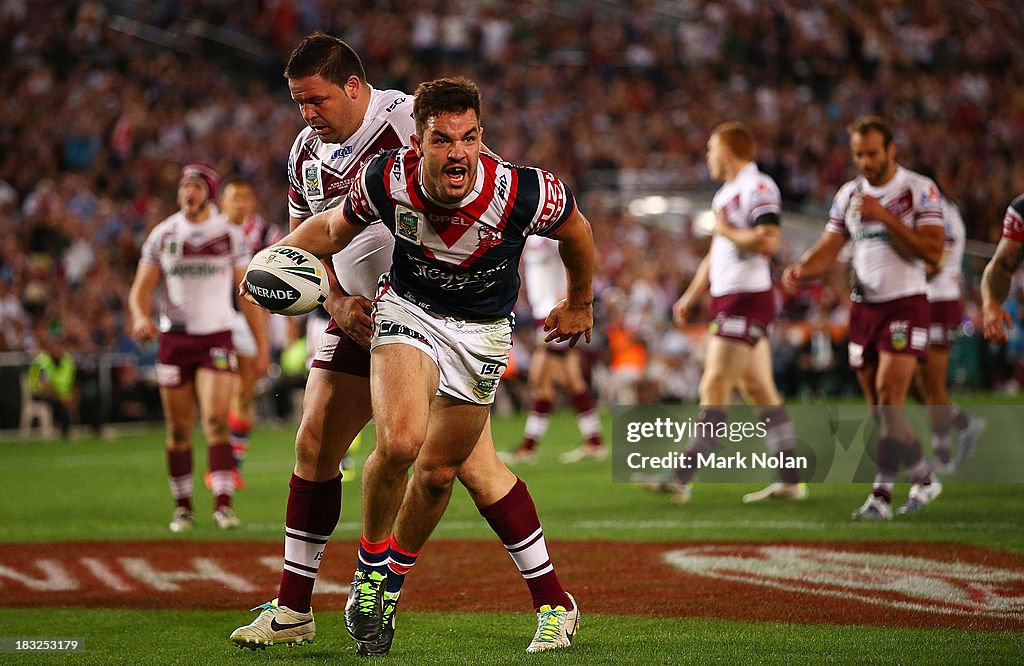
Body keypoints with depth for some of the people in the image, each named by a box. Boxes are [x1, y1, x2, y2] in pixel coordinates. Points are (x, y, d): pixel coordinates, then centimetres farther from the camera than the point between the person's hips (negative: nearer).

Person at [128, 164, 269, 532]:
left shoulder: (229, 235, 3)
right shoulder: (162, 235, 6)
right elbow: (141, 288, 4)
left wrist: (262, 345, 3)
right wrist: (140, 315, -19)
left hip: (216, 336, -2)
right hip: (173, 338, 2)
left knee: (216, 421, -15)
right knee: (178, 430, 3)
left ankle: (223, 503, -17)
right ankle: (183, 508, 12)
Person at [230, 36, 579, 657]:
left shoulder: (407, 123, -16)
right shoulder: (308, 152, 7)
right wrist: (337, 303, -1)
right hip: (360, 319, 7)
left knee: (471, 461, -11)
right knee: (314, 448, 2)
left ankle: (553, 602, 0)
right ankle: (292, 610, 12)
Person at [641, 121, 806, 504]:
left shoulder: (758, 188, -12)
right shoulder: (726, 193, 20)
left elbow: (768, 241, -26)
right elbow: (716, 256, 27)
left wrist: (726, 230, -13)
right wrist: (690, 297, 24)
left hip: (746, 299, -10)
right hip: (728, 300, 10)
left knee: (714, 390, -11)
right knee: (760, 392, 10)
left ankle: (681, 480, -12)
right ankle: (790, 481, 12)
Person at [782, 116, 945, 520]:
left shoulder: (919, 190, -5)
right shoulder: (848, 195, 10)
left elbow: (932, 251, -15)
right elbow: (828, 249, 9)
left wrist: (886, 217, -21)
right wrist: (801, 268, -13)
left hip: (905, 304, -6)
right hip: (863, 306, 6)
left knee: (888, 398, -16)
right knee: (880, 409, 7)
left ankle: (881, 495, -13)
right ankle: (923, 478, 23)